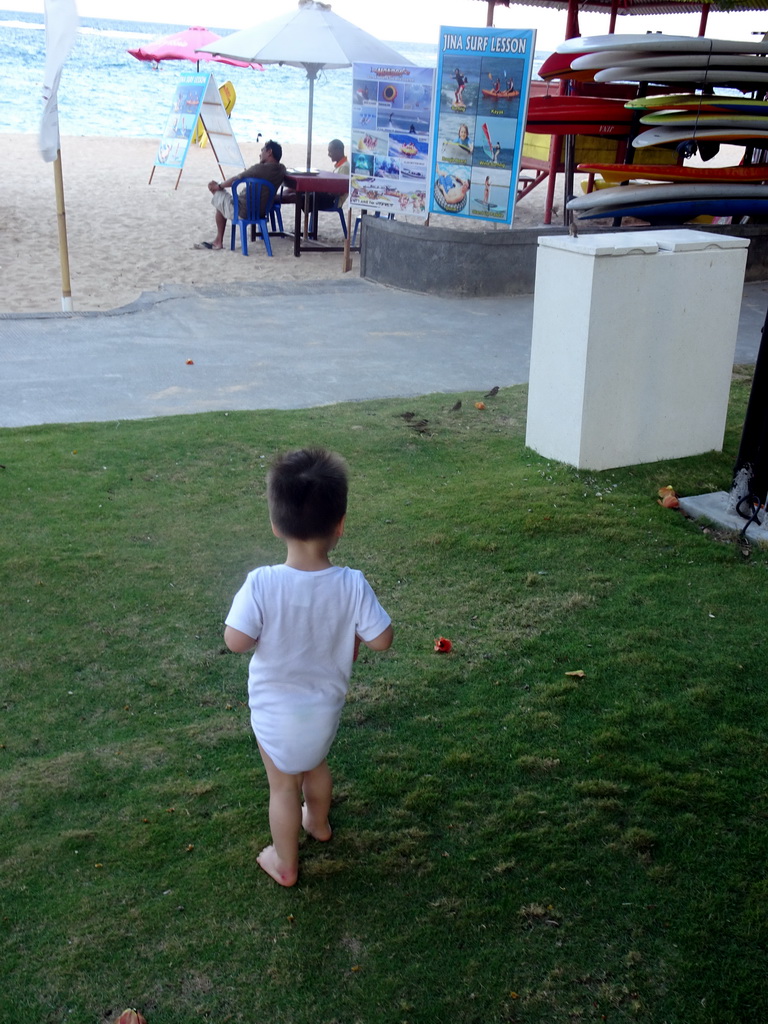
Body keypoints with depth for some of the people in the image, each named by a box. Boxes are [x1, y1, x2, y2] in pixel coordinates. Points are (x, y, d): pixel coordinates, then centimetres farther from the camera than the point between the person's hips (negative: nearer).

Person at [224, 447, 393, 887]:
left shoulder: (262, 584, -28)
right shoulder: (352, 585, -23)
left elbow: (235, 641, -24)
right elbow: (382, 639, -16)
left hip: (276, 710, -2)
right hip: (326, 705, 3)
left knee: (284, 787, 19)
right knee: (316, 764, 32)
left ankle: (286, 865, 38)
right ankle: (318, 822, 58)